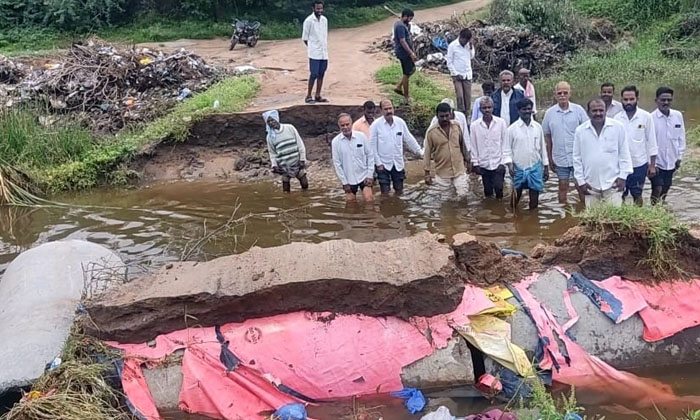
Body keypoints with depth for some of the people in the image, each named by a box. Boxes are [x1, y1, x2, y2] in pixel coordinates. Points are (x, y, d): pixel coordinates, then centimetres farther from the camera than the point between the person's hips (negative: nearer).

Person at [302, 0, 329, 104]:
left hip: (324, 53, 6)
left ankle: (318, 96, 13)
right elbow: (304, 38, -3)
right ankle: (308, 96, 2)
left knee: (321, 74, 6)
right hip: (314, 53, -6)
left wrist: (325, 48, 9)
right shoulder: (309, 20, -7)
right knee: (314, 74, -6)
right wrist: (311, 47, 1)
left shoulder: (324, 20, 10)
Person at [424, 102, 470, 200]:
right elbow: (427, 153, -6)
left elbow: (462, 144, 11)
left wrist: (465, 160, 16)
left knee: (462, 195, 0)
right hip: (442, 172, -2)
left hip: (459, 169, 2)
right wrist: (427, 173, -6)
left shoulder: (457, 126, -2)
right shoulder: (431, 132, -11)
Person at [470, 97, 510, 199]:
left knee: (498, 188, -4)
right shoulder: (475, 125, -3)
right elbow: (473, 146, 3)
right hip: (483, 164, 2)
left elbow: (505, 143, -2)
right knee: (487, 191, 11)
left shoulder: (501, 122, -6)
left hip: (498, 163, -1)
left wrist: (504, 162, -5)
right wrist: (475, 164, 3)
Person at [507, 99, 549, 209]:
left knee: (534, 194, 6)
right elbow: (508, 148, -1)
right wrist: (510, 165, -11)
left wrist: (546, 167, 8)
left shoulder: (538, 127, 2)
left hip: (535, 167, 2)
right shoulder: (512, 128, -5)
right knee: (516, 194, 10)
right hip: (518, 168, -2)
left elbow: (542, 147, 8)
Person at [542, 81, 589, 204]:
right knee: (563, 187, 11)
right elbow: (547, 137, 7)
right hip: (559, 158, 2)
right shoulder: (550, 113, 1)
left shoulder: (578, 110, -4)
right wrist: (550, 159, 7)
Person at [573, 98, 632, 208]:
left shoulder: (618, 127, -1)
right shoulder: (580, 131, 1)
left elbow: (624, 154, 3)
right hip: (590, 185, 1)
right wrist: (580, 181, 2)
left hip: (613, 183, -1)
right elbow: (577, 159, 6)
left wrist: (623, 176, -2)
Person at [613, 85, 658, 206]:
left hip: (639, 164, -1)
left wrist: (652, 165, -3)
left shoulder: (646, 117, -6)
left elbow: (651, 142, -2)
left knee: (637, 195, 11)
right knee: (620, 195, 8)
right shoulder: (617, 118, -2)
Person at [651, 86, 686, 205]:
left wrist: (679, 156, 6)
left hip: (671, 161, 4)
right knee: (657, 189, -5)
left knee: (666, 189, 15)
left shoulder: (678, 116, -2)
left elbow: (681, 137, 7)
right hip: (656, 162, -4)